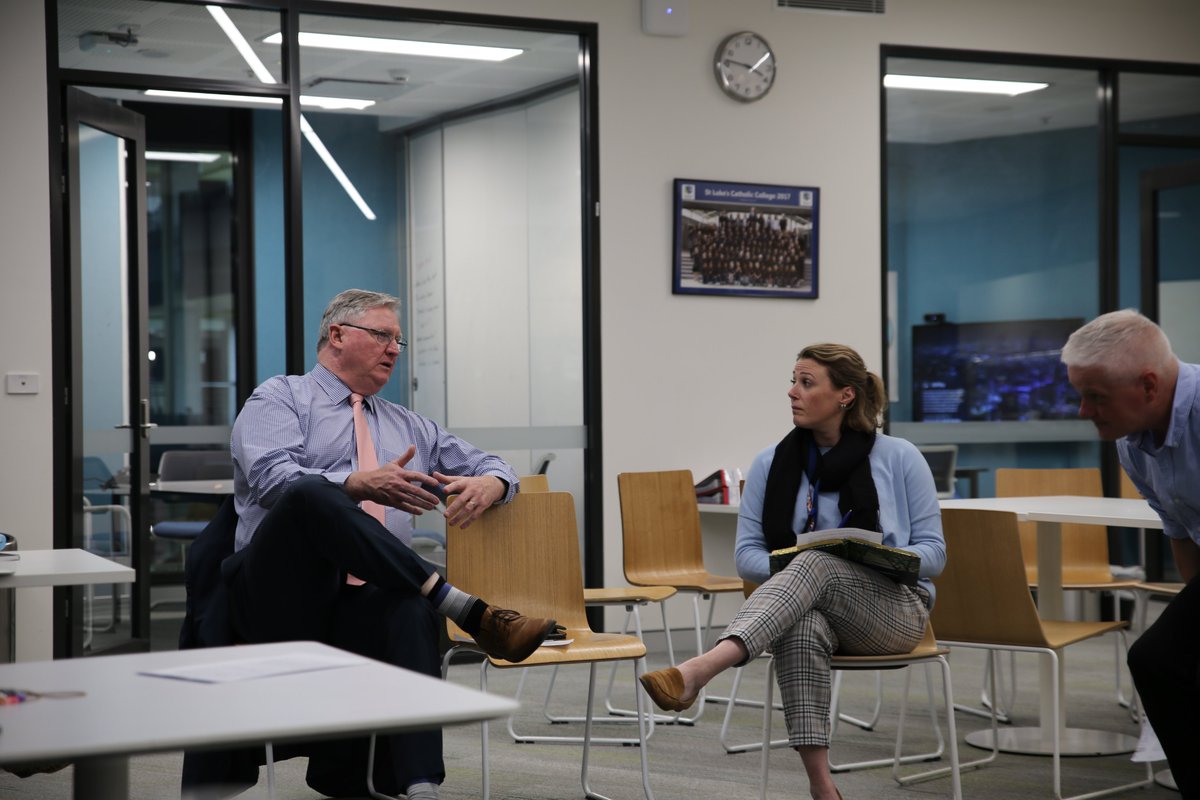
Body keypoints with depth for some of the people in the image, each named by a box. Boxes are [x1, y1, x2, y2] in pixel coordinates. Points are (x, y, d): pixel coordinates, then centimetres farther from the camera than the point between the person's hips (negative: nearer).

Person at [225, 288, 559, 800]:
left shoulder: (409, 427, 30)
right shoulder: (280, 399, 13)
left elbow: (491, 467, 28)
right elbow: (272, 477, -7)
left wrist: (489, 484, 1)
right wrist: (361, 485, -24)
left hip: (369, 598, 3)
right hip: (279, 595, -3)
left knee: (409, 609, -36)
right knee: (312, 496, -36)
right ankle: (469, 611, -36)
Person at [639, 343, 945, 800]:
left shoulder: (899, 458, 3)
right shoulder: (772, 464, 9)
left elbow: (933, 551, 4)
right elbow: (747, 556, 6)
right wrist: (788, 569, -16)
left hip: (894, 609, -2)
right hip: (809, 606, 2)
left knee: (818, 562, -36)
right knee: (801, 627, -39)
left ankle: (700, 669, -58)